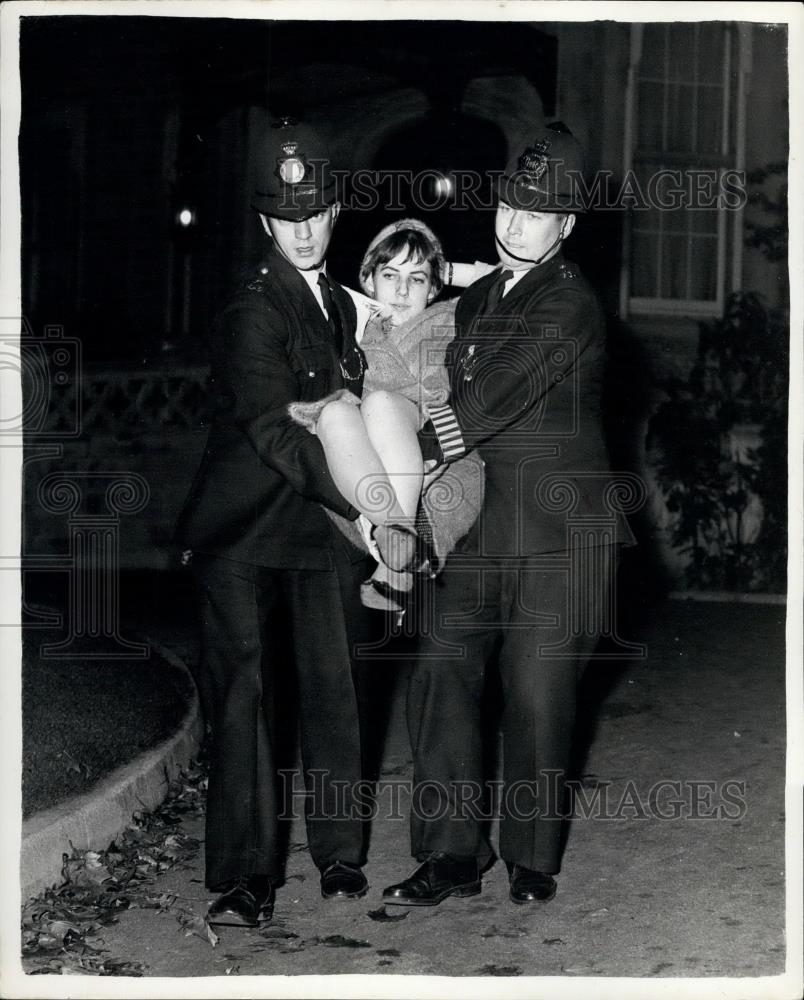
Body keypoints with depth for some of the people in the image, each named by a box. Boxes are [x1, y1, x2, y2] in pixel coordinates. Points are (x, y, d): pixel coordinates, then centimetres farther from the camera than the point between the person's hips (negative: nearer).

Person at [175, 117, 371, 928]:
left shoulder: (341, 303, 12)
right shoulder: (252, 313, -12)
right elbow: (275, 432, -21)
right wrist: (366, 510, -25)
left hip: (324, 525, 6)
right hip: (244, 530, -6)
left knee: (333, 692, 5)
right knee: (243, 697, -5)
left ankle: (339, 855, 18)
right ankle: (243, 879, -1)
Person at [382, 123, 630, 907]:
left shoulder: (568, 305, -9)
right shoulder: (476, 299, 15)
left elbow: (493, 402, -14)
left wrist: (410, 454, -8)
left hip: (556, 527, -7)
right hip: (480, 524, 7)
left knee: (537, 695, -1)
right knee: (441, 676, -1)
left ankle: (531, 859, 15)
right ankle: (451, 855, 6)